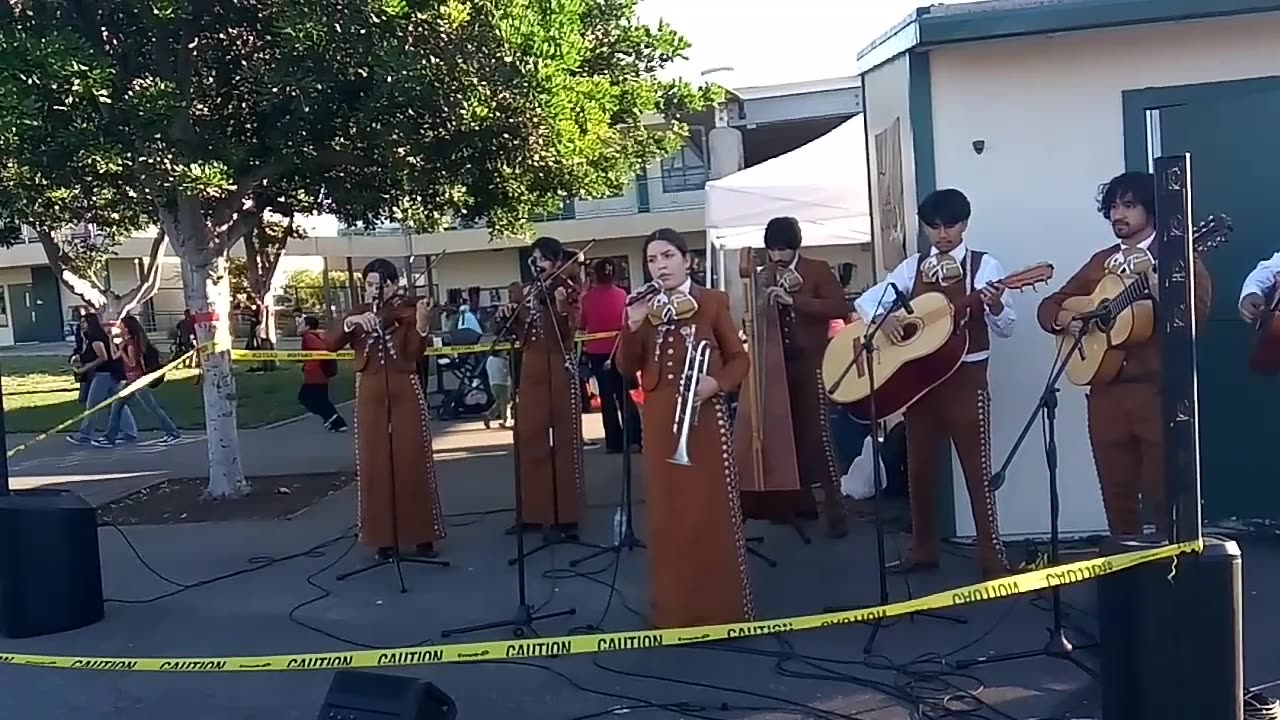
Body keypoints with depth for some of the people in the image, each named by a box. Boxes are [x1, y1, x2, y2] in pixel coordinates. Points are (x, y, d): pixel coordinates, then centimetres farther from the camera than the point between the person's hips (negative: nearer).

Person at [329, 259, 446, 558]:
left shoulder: (407, 310, 1)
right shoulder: (358, 313, 10)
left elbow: (414, 353, -11)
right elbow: (331, 345, -3)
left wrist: (422, 323, -26)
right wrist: (351, 323, -19)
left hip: (404, 392, -2)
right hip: (370, 394, 3)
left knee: (412, 462, -1)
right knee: (375, 465, 2)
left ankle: (422, 535, 7)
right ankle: (384, 537, 9)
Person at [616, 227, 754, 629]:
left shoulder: (713, 302, 1)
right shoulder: (642, 310, 10)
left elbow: (739, 359, 1)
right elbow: (627, 368, 3)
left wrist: (717, 382, -18)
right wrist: (632, 328, -12)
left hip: (705, 415, -3)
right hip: (660, 419, 3)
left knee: (712, 508, -2)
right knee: (669, 512, 7)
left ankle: (722, 607, 8)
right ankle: (675, 609, 16)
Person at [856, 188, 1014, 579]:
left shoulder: (984, 265, -2)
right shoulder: (912, 267, 8)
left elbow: (1006, 328, -7)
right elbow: (866, 300, 7)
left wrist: (995, 305, -28)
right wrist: (882, 318, -14)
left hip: (966, 377, -4)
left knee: (977, 466, -1)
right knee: (919, 465, 10)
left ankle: (992, 556, 7)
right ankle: (923, 549, 23)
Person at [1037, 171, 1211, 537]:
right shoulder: (1101, 262, 16)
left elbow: (1197, 314, -15)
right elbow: (1049, 304, 17)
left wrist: (1154, 281, -27)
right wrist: (1062, 319, -4)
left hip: (1160, 391, -5)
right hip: (1107, 393, 5)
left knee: (1163, 495, -2)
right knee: (1117, 497, 10)